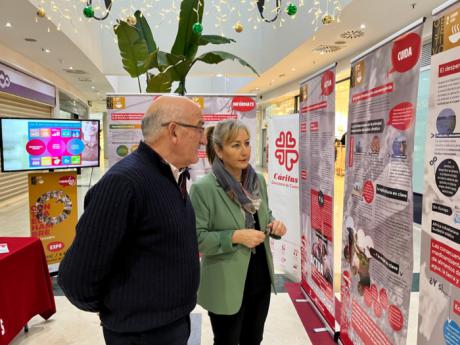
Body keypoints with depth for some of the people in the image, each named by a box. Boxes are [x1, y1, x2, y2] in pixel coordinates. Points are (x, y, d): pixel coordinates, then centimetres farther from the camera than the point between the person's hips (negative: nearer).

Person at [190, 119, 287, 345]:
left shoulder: (258, 180, 1)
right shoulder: (203, 188, -18)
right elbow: (196, 238, -17)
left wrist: (274, 225, -8)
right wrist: (235, 236, -27)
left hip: (260, 278, 6)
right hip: (226, 285, -5)